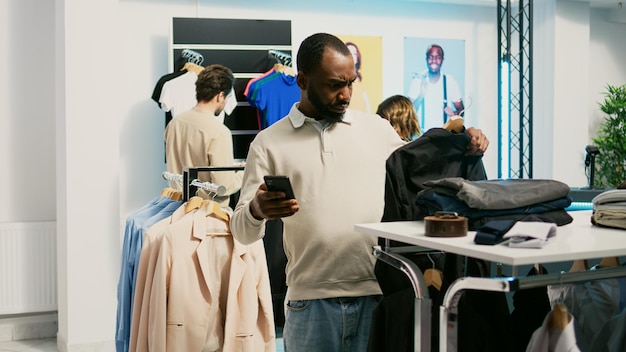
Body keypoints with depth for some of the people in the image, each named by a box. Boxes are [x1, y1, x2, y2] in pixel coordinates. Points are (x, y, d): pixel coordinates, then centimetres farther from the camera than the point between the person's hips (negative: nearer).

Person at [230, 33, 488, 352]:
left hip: (378, 294, 1)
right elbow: (242, 232, 1)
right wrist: (257, 211, -22)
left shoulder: (377, 128, 9)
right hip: (310, 301, -1)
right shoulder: (269, 142, 4)